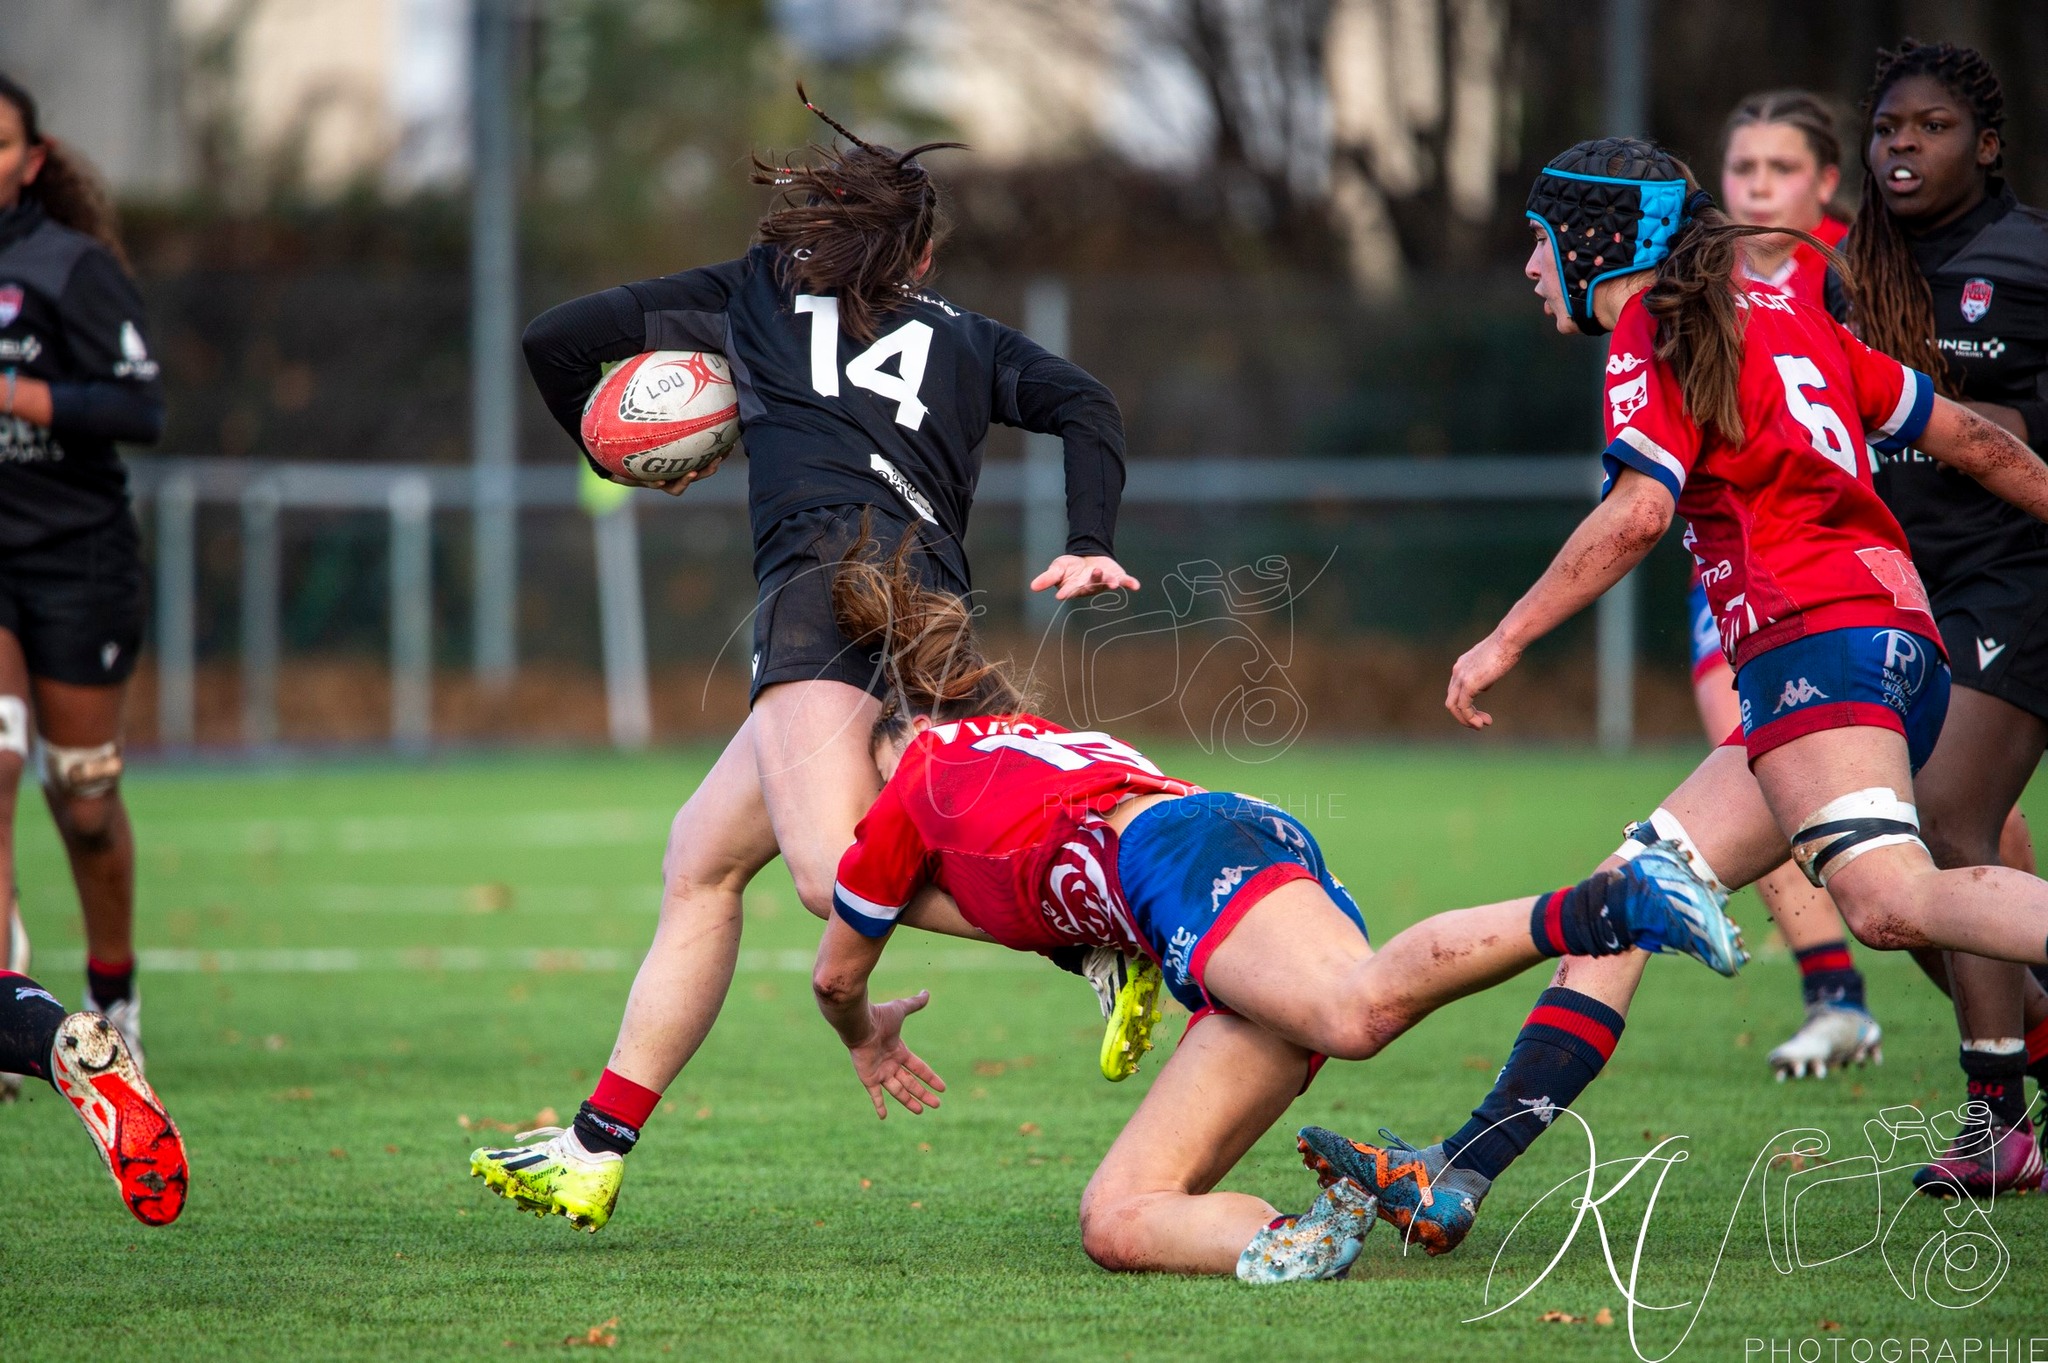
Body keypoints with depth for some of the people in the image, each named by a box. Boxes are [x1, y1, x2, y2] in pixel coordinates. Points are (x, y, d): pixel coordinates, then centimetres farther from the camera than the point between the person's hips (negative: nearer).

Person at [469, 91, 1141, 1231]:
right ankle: (595, 1153, 8)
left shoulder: (757, 289, 25)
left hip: (834, 564, -6)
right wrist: (1089, 548, 0)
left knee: (842, 872, -24)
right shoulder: (968, 338, 29)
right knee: (702, 860, 11)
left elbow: (557, 340, 25)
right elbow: (1087, 407, 12)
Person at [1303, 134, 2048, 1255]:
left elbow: (1640, 510, -14)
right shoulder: (1782, 318, 26)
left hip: (1818, 637, -9)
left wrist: (1506, 640, -8)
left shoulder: (1653, 333, 1)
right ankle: (1458, 1181, 4)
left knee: (1887, 896, -29)